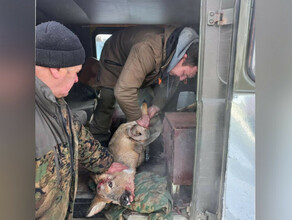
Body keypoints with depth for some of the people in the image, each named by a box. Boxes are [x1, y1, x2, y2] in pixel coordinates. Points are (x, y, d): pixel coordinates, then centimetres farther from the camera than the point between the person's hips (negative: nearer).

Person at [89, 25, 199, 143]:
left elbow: (169, 84, -9)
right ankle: (98, 141, 11)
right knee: (107, 102, -12)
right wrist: (138, 118, -37)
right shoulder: (148, 50, -51)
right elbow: (123, 91, -53)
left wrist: (155, 107, -22)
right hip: (116, 59, -6)